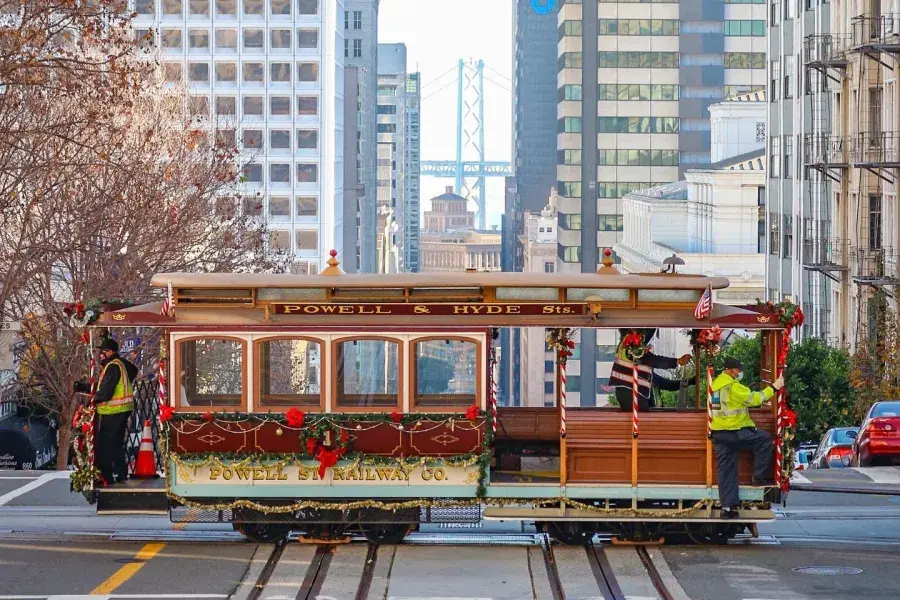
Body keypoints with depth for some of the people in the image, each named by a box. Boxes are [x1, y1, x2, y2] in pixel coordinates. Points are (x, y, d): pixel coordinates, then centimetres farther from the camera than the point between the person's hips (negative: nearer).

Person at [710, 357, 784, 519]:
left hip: (718, 433, 8)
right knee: (765, 440, 10)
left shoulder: (715, 385, 12)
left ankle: (727, 507, 4)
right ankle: (760, 477, 12)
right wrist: (774, 388, -8)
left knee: (726, 470, 7)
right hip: (735, 432, -8)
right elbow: (754, 398, -14)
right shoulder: (733, 387, -15)